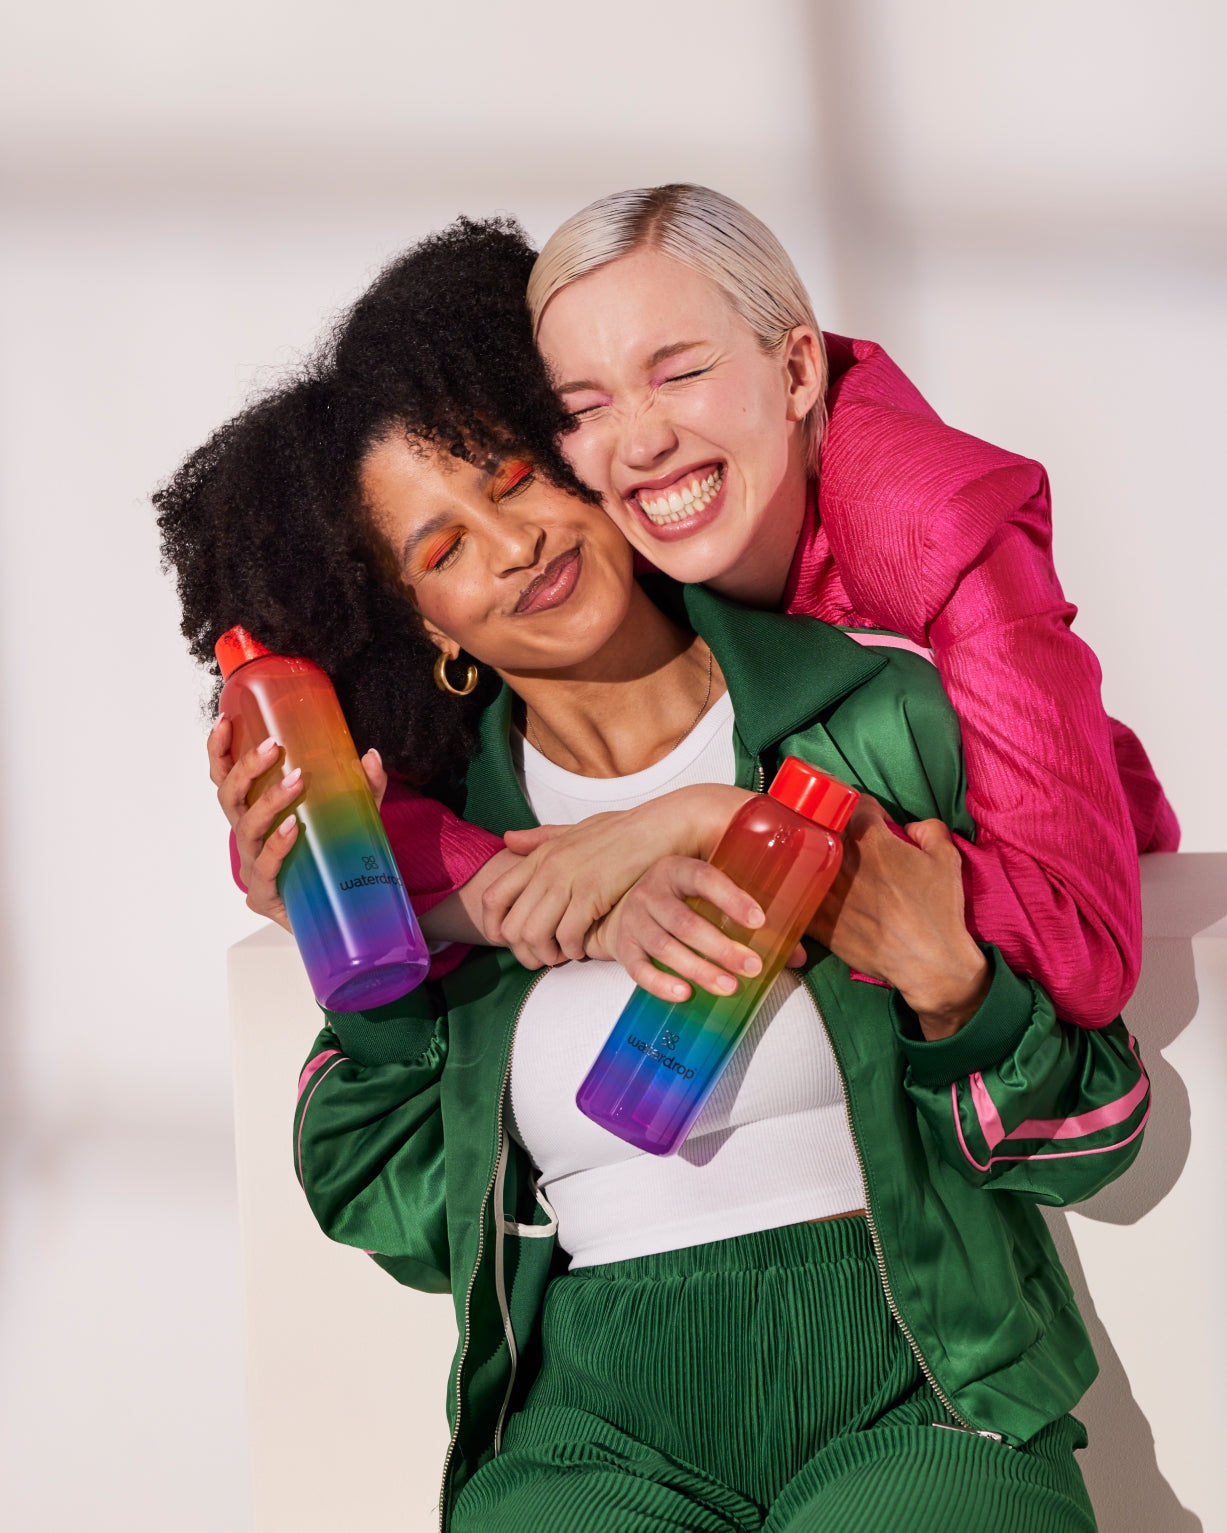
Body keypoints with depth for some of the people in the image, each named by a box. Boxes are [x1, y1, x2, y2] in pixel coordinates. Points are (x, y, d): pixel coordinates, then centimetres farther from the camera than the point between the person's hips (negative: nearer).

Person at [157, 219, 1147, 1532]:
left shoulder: (883, 713, 4)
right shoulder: (435, 831, 10)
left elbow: (1085, 1141, 6)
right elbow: (402, 1215, 8)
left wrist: (945, 986, -14)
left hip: (916, 1390, -1)